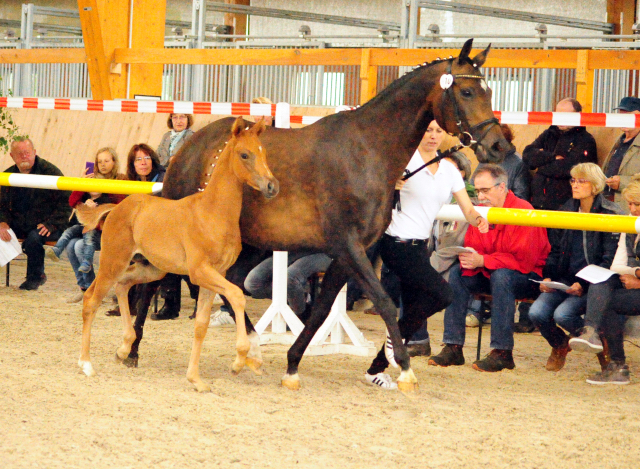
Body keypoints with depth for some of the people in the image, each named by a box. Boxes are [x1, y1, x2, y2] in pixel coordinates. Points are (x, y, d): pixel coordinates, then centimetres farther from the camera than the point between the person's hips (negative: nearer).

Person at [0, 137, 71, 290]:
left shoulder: (50, 172, -7)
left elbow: (65, 203, -7)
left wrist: (50, 224, -19)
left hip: (48, 226, -5)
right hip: (19, 225, 5)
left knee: (34, 238, -35)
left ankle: (35, 277, -8)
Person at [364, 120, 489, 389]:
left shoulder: (449, 170, 10)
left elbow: (468, 209, 5)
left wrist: (477, 219, -17)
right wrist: (391, 183, -38)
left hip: (420, 246, 7)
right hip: (397, 244, -7)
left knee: (414, 312, 6)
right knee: (442, 294, -20)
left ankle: (376, 369, 17)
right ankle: (397, 336, -1)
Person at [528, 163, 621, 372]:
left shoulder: (611, 215, -6)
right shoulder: (565, 212, 13)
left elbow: (609, 260, -9)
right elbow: (554, 251, 18)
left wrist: (583, 284, -20)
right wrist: (547, 277, 0)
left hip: (593, 282, -5)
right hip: (564, 280, 6)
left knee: (563, 314, -30)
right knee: (537, 312, -19)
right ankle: (559, 345, 13)